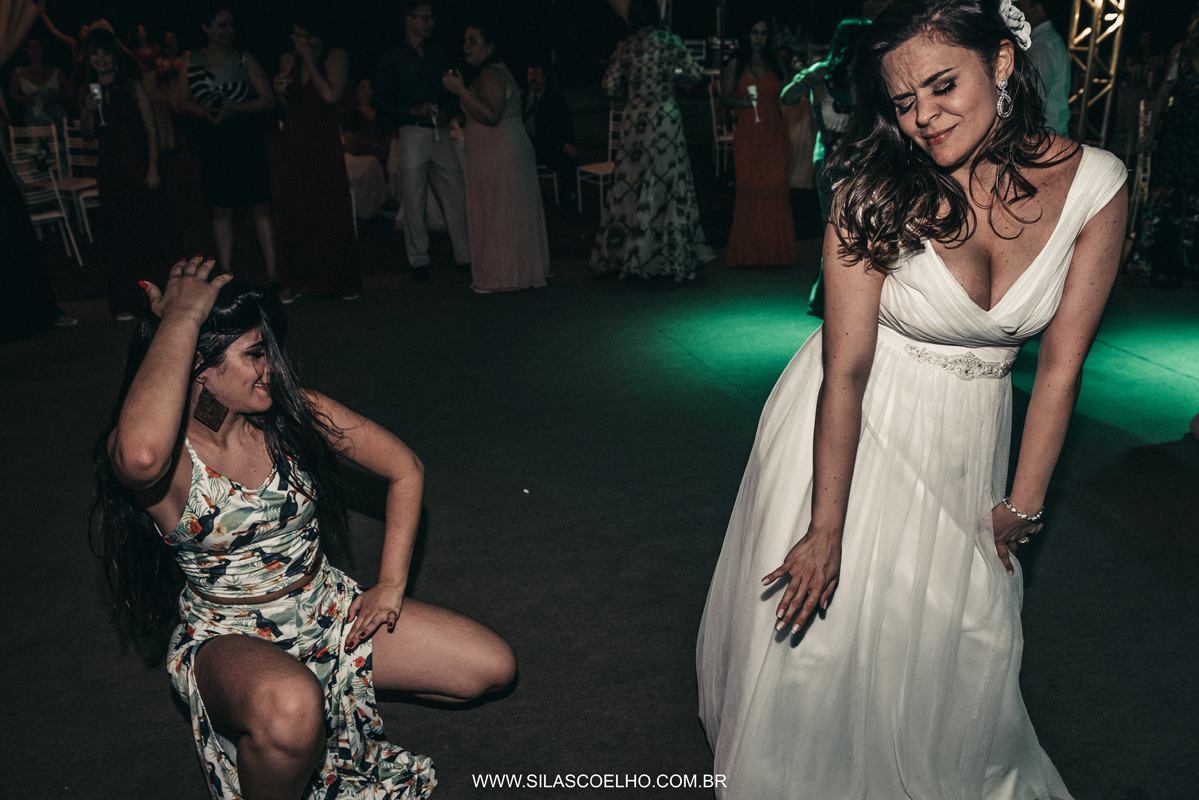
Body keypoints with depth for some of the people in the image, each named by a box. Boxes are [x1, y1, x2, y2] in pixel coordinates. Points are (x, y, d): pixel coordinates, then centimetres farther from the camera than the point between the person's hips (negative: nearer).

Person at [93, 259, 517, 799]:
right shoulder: (170, 456, -21)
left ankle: (342, 693, 21)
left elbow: (405, 469, 1)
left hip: (329, 612, 6)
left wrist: (391, 584, -4)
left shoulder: (293, 413, -8)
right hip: (230, 643, -5)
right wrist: (182, 315, -37)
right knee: (291, 706, -43)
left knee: (493, 668, -1)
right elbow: (141, 454, -50)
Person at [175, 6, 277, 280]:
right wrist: (205, 111, -11)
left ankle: (272, 270, 0)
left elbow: (268, 100, -3)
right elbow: (180, 101, 9)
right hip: (212, 143, 2)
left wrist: (233, 110, -15)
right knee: (220, 210, 5)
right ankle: (226, 274, 11)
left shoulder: (245, 60, 3)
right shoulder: (192, 62, 8)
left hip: (247, 142, -2)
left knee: (259, 207, -4)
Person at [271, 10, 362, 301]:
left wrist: (309, 60, -11)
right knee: (291, 213, 4)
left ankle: (345, 280, 8)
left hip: (324, 145, -4)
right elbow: (287, 108, 15)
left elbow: (331, 95, -18)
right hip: (292, 143, 4)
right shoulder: (288, 60, 10)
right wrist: (281, 92, -6)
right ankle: (295, 280, 13)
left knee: (332, 211, -3)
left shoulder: (336, 57, -3)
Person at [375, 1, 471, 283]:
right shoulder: (392, 58, 1)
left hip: (440, 132, 4)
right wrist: (414, 110, -13)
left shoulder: (438, 52, 13)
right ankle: (418, 260, 9)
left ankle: (464, 255, 8)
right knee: (414, 199, -1)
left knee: (456, 194, 0)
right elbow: (382, 101, -1)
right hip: (413, 133, -3)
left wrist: (445, 112, 0)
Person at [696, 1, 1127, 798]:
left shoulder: (1094, 183, -14)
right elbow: (846, 366, -22)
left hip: (968, 440, 3)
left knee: (956, 652, 16)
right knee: (815, 635, 10)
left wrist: (1021, 508, -3)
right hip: (849, 430, -2)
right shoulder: (878, 190, -21)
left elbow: (1060, 363, -8)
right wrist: (826, 529, -20)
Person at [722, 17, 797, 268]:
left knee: (775, 189, -2)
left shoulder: (775, 65, 17)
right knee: (748, 190, -7)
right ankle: (746, 253, -2)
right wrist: (741, 102, -15)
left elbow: (783, 99, 19)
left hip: (776, 134, 3)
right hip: (748, 135, -2)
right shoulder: (735, 65, 9)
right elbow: (725, 98, 2)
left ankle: (775, 250, 4)